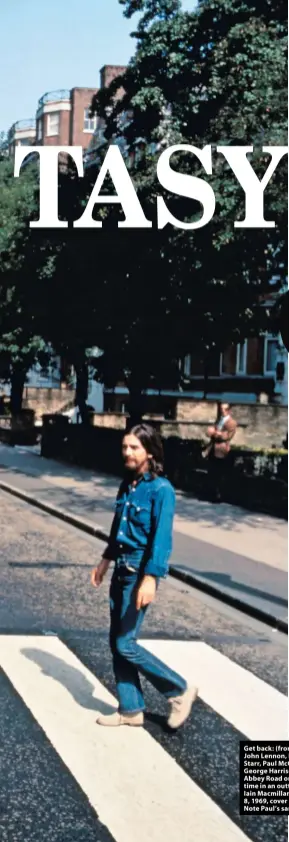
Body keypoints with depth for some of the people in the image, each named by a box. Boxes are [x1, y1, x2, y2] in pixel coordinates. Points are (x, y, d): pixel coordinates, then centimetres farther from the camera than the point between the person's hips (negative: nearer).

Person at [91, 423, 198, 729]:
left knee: (126, 643, -6)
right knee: (116, 641, 10)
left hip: (142, 570, -8)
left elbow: (162, 538, -20)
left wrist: (150, 579, -26)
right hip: (122, 568, 8)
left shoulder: (161, 489, -16)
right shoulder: (128, 483, 7)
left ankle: (180, 691, 9)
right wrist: (106, 560, 23)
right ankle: (131, 709, 21)